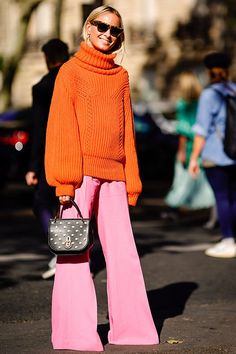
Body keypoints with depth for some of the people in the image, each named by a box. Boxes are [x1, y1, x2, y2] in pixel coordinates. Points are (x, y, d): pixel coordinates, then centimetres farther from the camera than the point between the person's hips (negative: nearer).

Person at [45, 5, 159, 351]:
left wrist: (131, 181, 11)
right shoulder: (70, 71, 3)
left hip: (113, 175, 5)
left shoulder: (120, 76, 16)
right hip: (81, 173, -5)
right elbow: (61, 126, -4)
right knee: (75, 249, -4)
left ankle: (130, 326, 10)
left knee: (123, 250, 3)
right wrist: (64, 180, -12)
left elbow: (127, 130, 17)